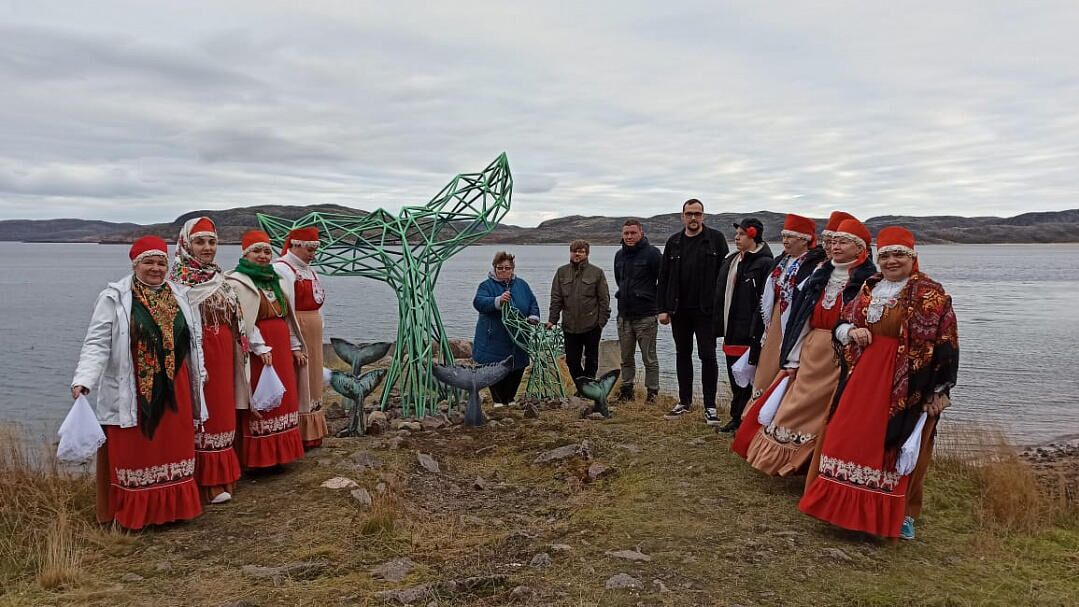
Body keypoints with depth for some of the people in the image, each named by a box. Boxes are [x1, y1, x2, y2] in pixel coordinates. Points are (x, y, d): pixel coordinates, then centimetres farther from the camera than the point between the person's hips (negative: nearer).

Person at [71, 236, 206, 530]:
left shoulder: (179, 296, 10)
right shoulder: (114, 299, -5)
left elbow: (193, 340, 17)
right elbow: (97, 345, -10)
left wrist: (198, 374, 18)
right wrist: (84, 381, -22)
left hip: (173, 392, 5)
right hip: (132, 393, -4)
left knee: (172, 448, 11)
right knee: (134, 452, 2)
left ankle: (172, 507, 22)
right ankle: (132, 514, 14)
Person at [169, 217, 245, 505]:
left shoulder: (220, 278, 12)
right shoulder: (178, 281, -9)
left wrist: (238, 352, 15)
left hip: (223, 352, 7)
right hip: (197, 353, -6)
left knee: (222, 410, 13)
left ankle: (223, 475, 25)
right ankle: (208, 481, 12)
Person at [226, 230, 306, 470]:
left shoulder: (274, 279, 17)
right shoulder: (238, 281, -6)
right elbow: (243, 321, -15)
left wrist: (295, 346, 15)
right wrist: (261, 348, -21)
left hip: (281, 349, 7)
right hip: (257, 351, -7)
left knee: (283, 399, 11)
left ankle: (278, 453, 22)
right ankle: (258, 457, 7)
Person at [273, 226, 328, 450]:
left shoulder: (307, 269, 16)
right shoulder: (281, 269, -13)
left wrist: (316, 337, 16)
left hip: (312, 337, 9)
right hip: (294, 333, -9)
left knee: (310, 381, 15)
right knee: (296, 385, -2)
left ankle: (311, 434, 25)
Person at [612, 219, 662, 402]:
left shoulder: (652, 253, -9)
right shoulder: (619, 255, 11)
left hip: (645, 316, -6)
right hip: (624, 315, 6)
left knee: (649, 358, 1)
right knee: (626, 358, 12)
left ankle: (652, 392, 9)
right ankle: (626, 390, 22)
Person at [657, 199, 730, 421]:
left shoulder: (715, 239, -1)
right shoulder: (674, 242, 9)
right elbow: (663, 277, 9)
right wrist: (663, 308, 2)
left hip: (705, 309, -4)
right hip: (679, 310, 4)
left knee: (707, 355, -2)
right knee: (682, 354, 11)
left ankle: (710, 406, 6)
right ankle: (685, 402, 23)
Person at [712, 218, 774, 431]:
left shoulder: (764, 264, -12)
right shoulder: (730, 261, 14)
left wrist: (756, 330, -21)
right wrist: (719, 325, 14)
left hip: (750, 333, -8)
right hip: (731, 331, 8)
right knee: (734, 379, 15)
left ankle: (743, 417, 10)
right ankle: (737, 417, 25)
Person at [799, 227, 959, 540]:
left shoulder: (931, 294, -6)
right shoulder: (869, 289, 10)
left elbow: (944, 344, -8)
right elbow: (840, 325, 16)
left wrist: (938, 391, -9)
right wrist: (851, 331, -8)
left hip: (907, 385, -5)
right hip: (864, 377, 5)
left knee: (899, 447, 4)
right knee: (857, 442, 8)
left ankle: (900, 513, 22)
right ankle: (855, 506, 23)